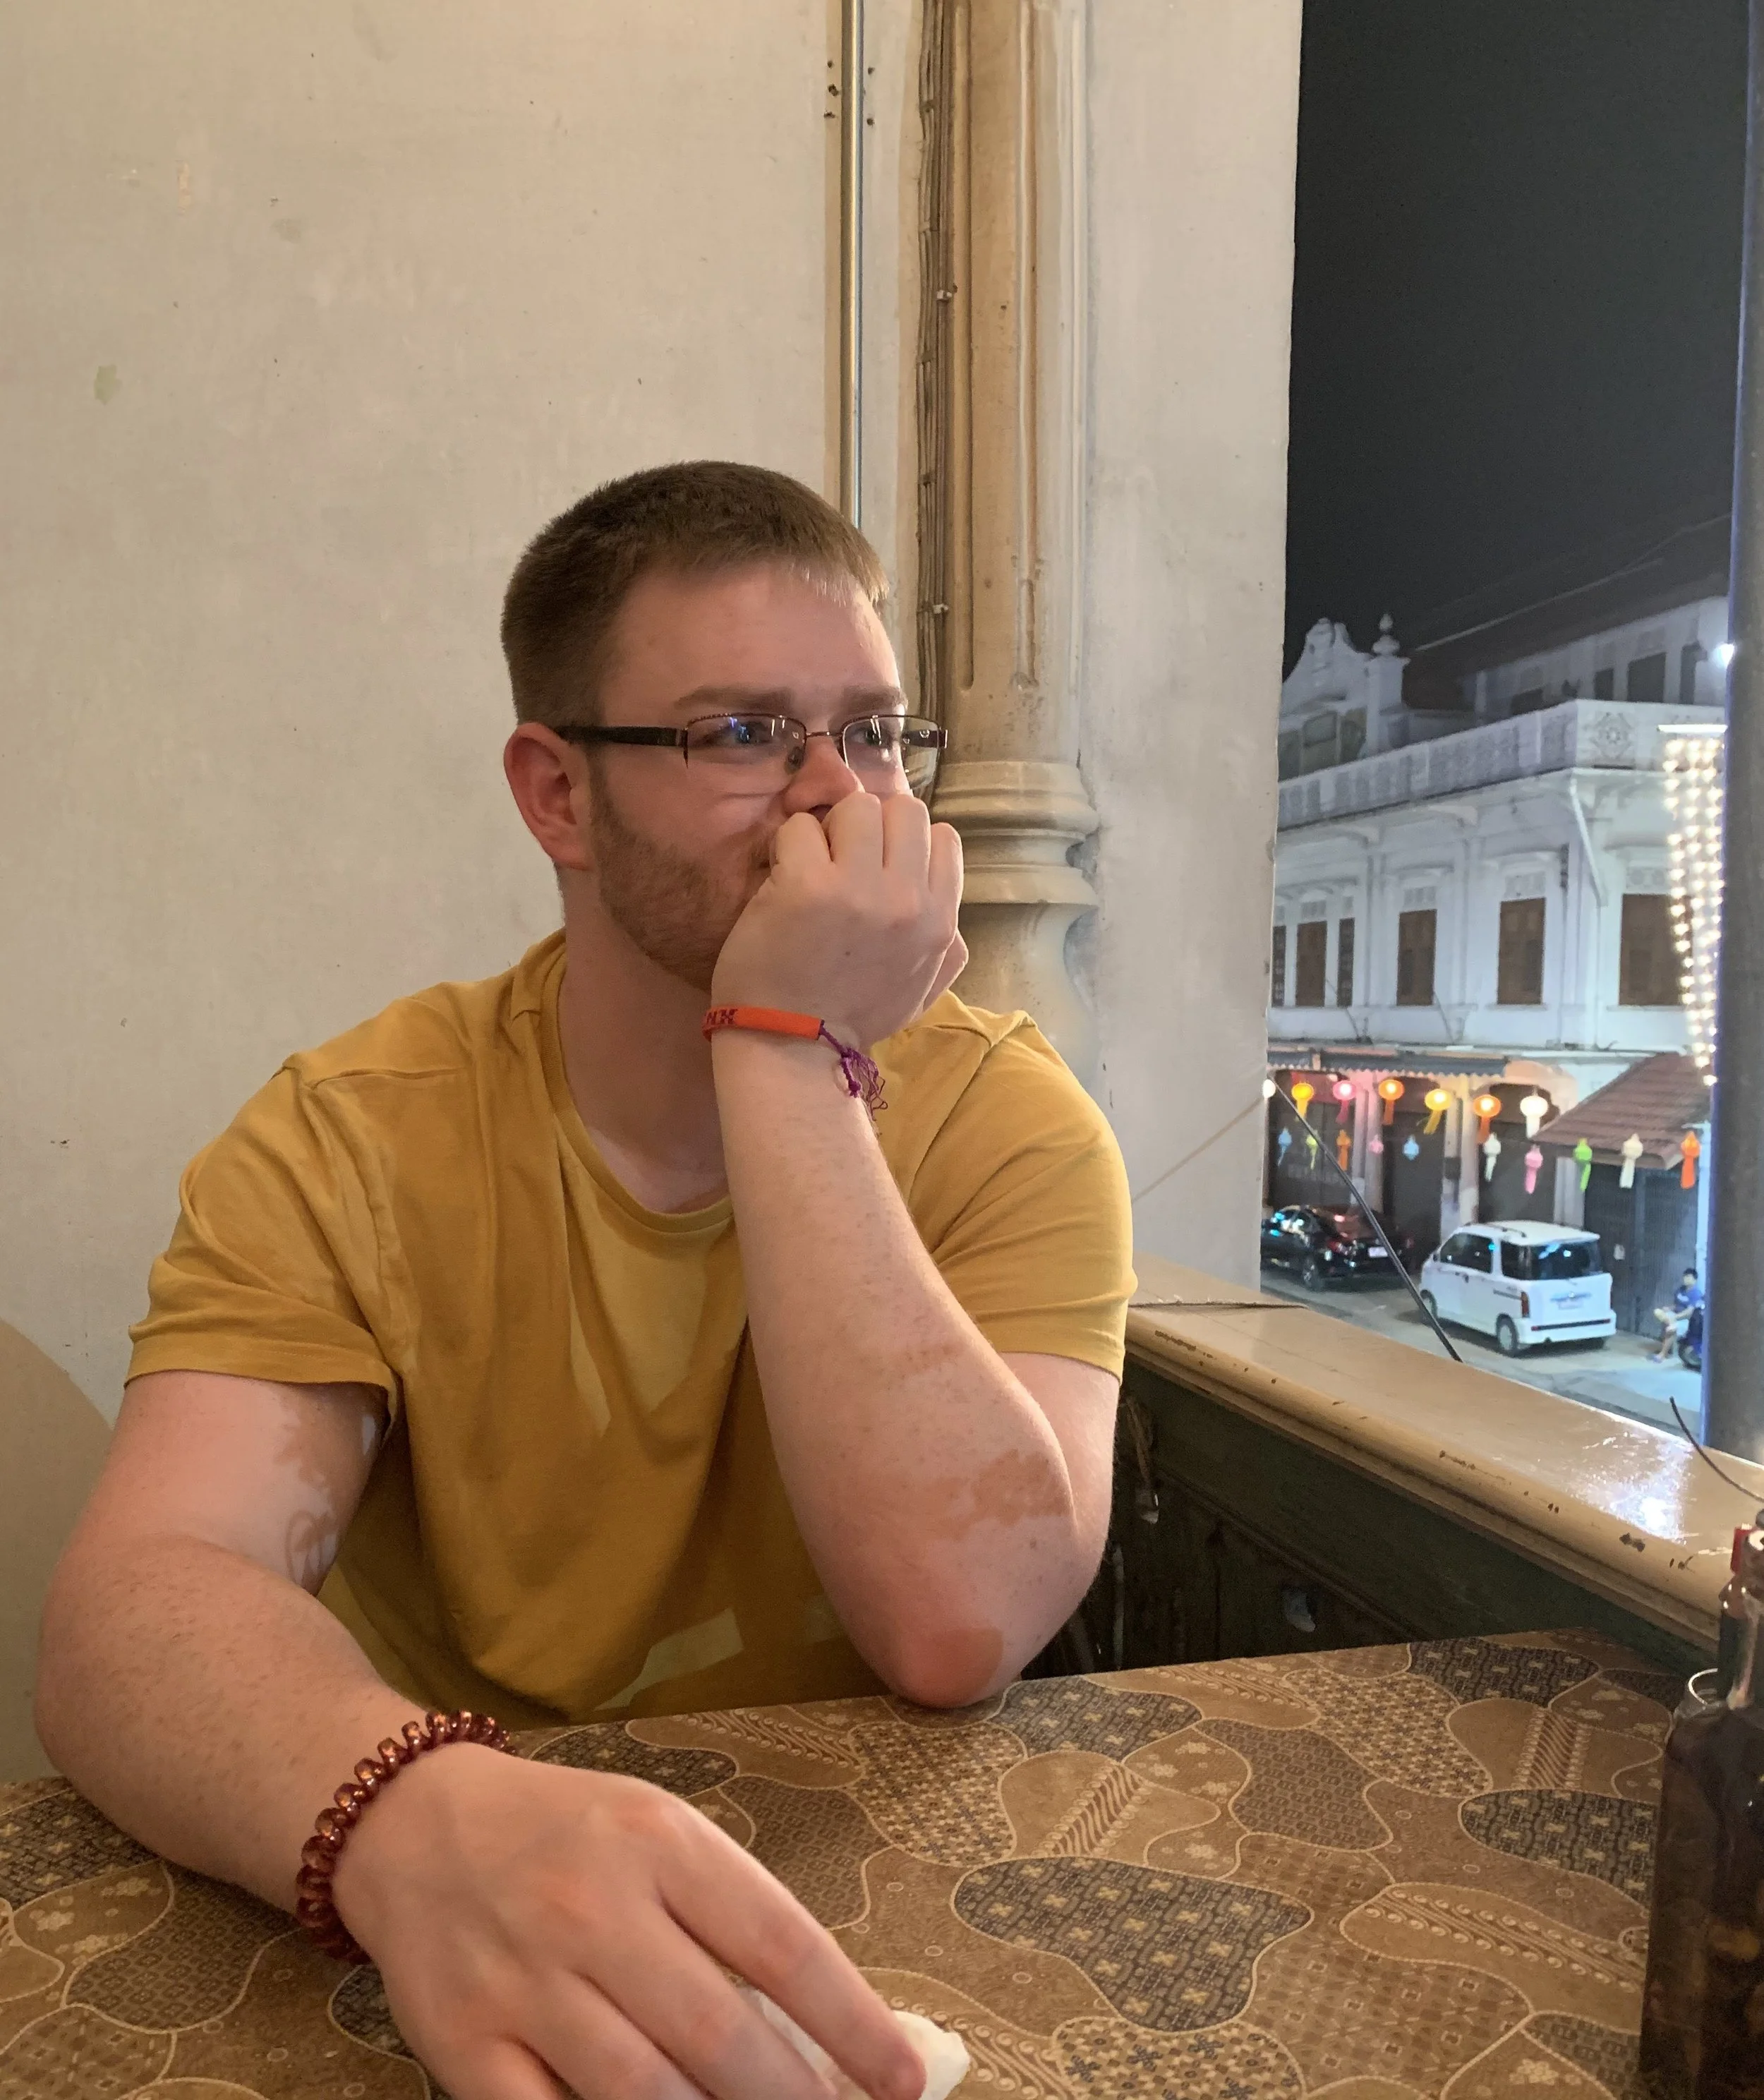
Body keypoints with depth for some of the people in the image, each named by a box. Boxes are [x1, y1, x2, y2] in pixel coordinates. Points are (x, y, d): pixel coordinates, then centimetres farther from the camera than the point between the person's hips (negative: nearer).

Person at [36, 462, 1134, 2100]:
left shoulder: (1005, 1120, -10)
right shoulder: (350, 1142, -8)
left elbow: (962, 1624, -23)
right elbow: (135, 1604, -20)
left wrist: (788, 1060, -23)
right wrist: (411, 1818, -40)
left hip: (890, 1907, 0)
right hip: (470, 1960, 1)